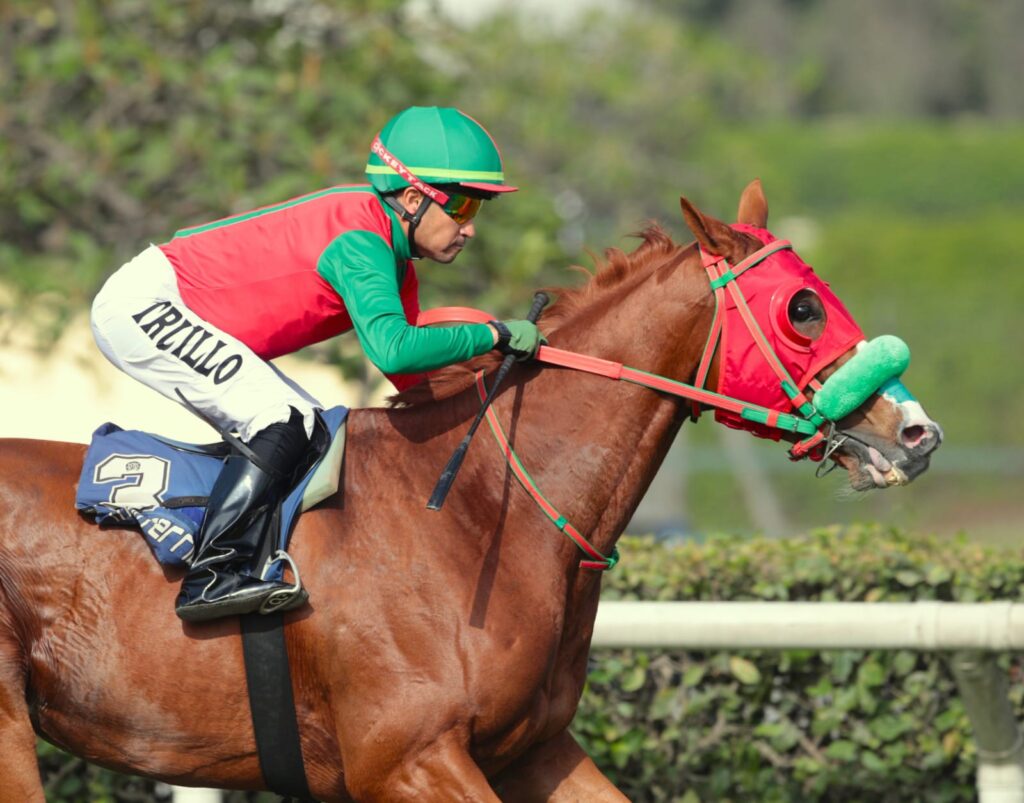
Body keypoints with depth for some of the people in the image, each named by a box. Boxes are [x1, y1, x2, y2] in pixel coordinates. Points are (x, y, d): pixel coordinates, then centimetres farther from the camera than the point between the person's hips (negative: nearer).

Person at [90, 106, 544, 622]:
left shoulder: (392, 261, 8)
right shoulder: (359, 240, -23)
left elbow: (413, 380, 15)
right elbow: (392, 349, -36)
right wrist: (492, 335, -29)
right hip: (145, 303, -11)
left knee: (312, 431, 11)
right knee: (282, 423, -22)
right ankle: (214, 578, -24)